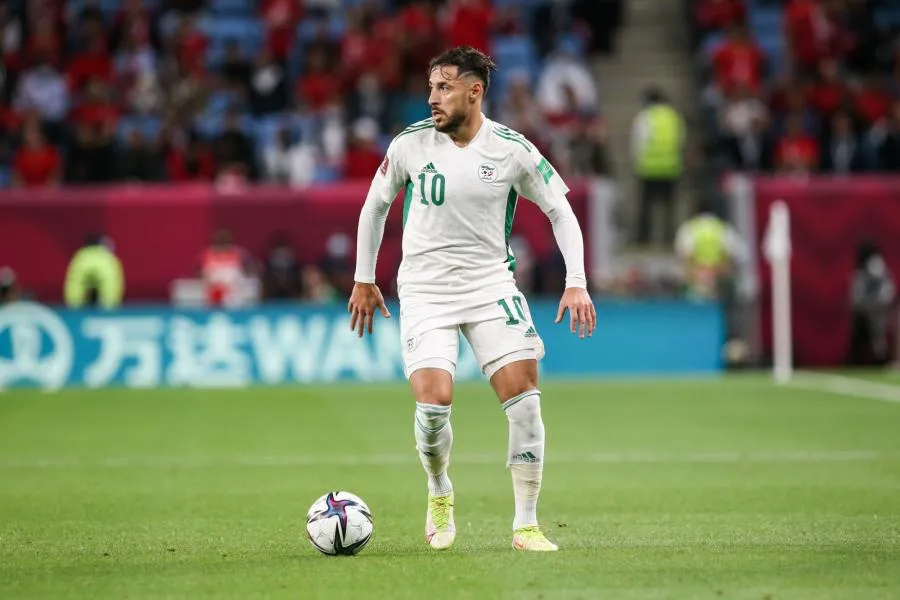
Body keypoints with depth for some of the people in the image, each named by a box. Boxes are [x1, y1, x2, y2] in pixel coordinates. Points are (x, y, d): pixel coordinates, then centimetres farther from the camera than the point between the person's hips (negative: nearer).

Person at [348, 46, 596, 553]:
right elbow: (375, 205, 10)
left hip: (491, 284, 1)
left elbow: (560, 210, 3)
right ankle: (440, 493, 16)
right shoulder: (411, 144, -6)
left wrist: (576, 282, -7)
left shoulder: (512, 149, -7)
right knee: (433, 403, -16)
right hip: (425, 291, -1)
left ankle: (526, 525, -1)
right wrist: (364, 280, 12)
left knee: (523, 396, -12)